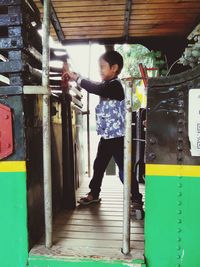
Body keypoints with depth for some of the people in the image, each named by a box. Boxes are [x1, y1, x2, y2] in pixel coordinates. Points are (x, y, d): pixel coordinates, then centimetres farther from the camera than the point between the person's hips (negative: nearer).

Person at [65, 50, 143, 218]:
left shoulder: (115, 86, -17)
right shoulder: (107, 86, 12)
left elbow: (96, 89, -30)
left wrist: (77, 78, -23)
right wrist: (76, 78, -1)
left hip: (117, 137, -9)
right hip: (106, 136, 9)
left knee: (124, 170, -2)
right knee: (98, 166, 18)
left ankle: (137, 200, 13)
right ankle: (94, 194, 35)